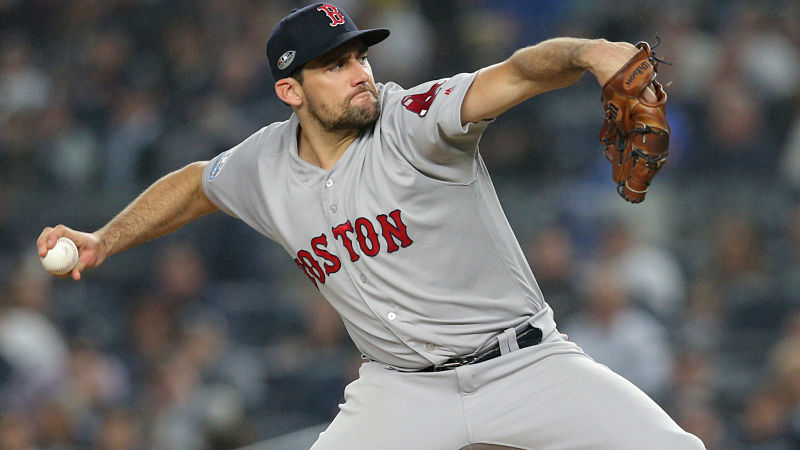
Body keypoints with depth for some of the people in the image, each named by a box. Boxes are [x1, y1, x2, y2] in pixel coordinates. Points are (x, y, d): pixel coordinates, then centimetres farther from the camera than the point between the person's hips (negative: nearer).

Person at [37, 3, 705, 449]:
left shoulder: (413, 121, -14)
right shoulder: (266, 168, 1)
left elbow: (517, 74, -32)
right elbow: (196, 183, 25)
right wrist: (102, 242, 19)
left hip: (523, 361, -3)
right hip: (403, 391, 3)